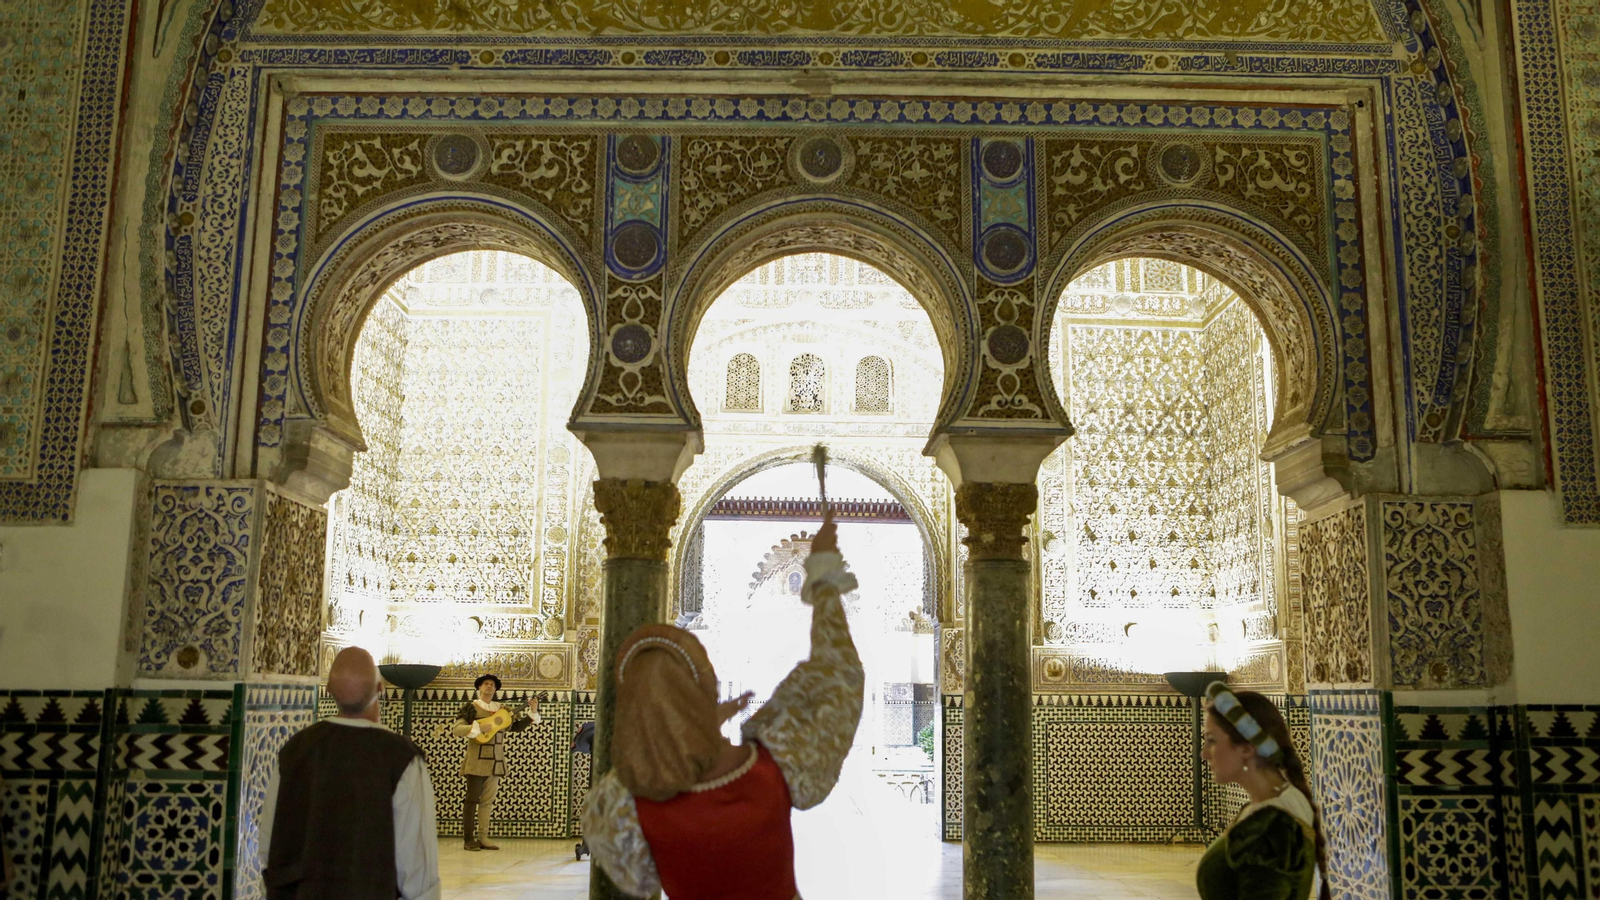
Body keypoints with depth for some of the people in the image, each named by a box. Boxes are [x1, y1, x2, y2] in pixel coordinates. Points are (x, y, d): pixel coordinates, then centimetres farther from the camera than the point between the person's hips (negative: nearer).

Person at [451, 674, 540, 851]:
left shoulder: (502, 709, 12)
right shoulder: (471, 708, -2)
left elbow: (517, 726, 12)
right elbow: (457, 729, -12)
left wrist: (533, 712, 2)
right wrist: (478, 727, -24)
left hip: (495, 762, 5)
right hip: (476, 761, -5)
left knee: (488, 801, 8)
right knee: (472, 799, -3)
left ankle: (483, 838, 13)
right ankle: (468, 839, 3)